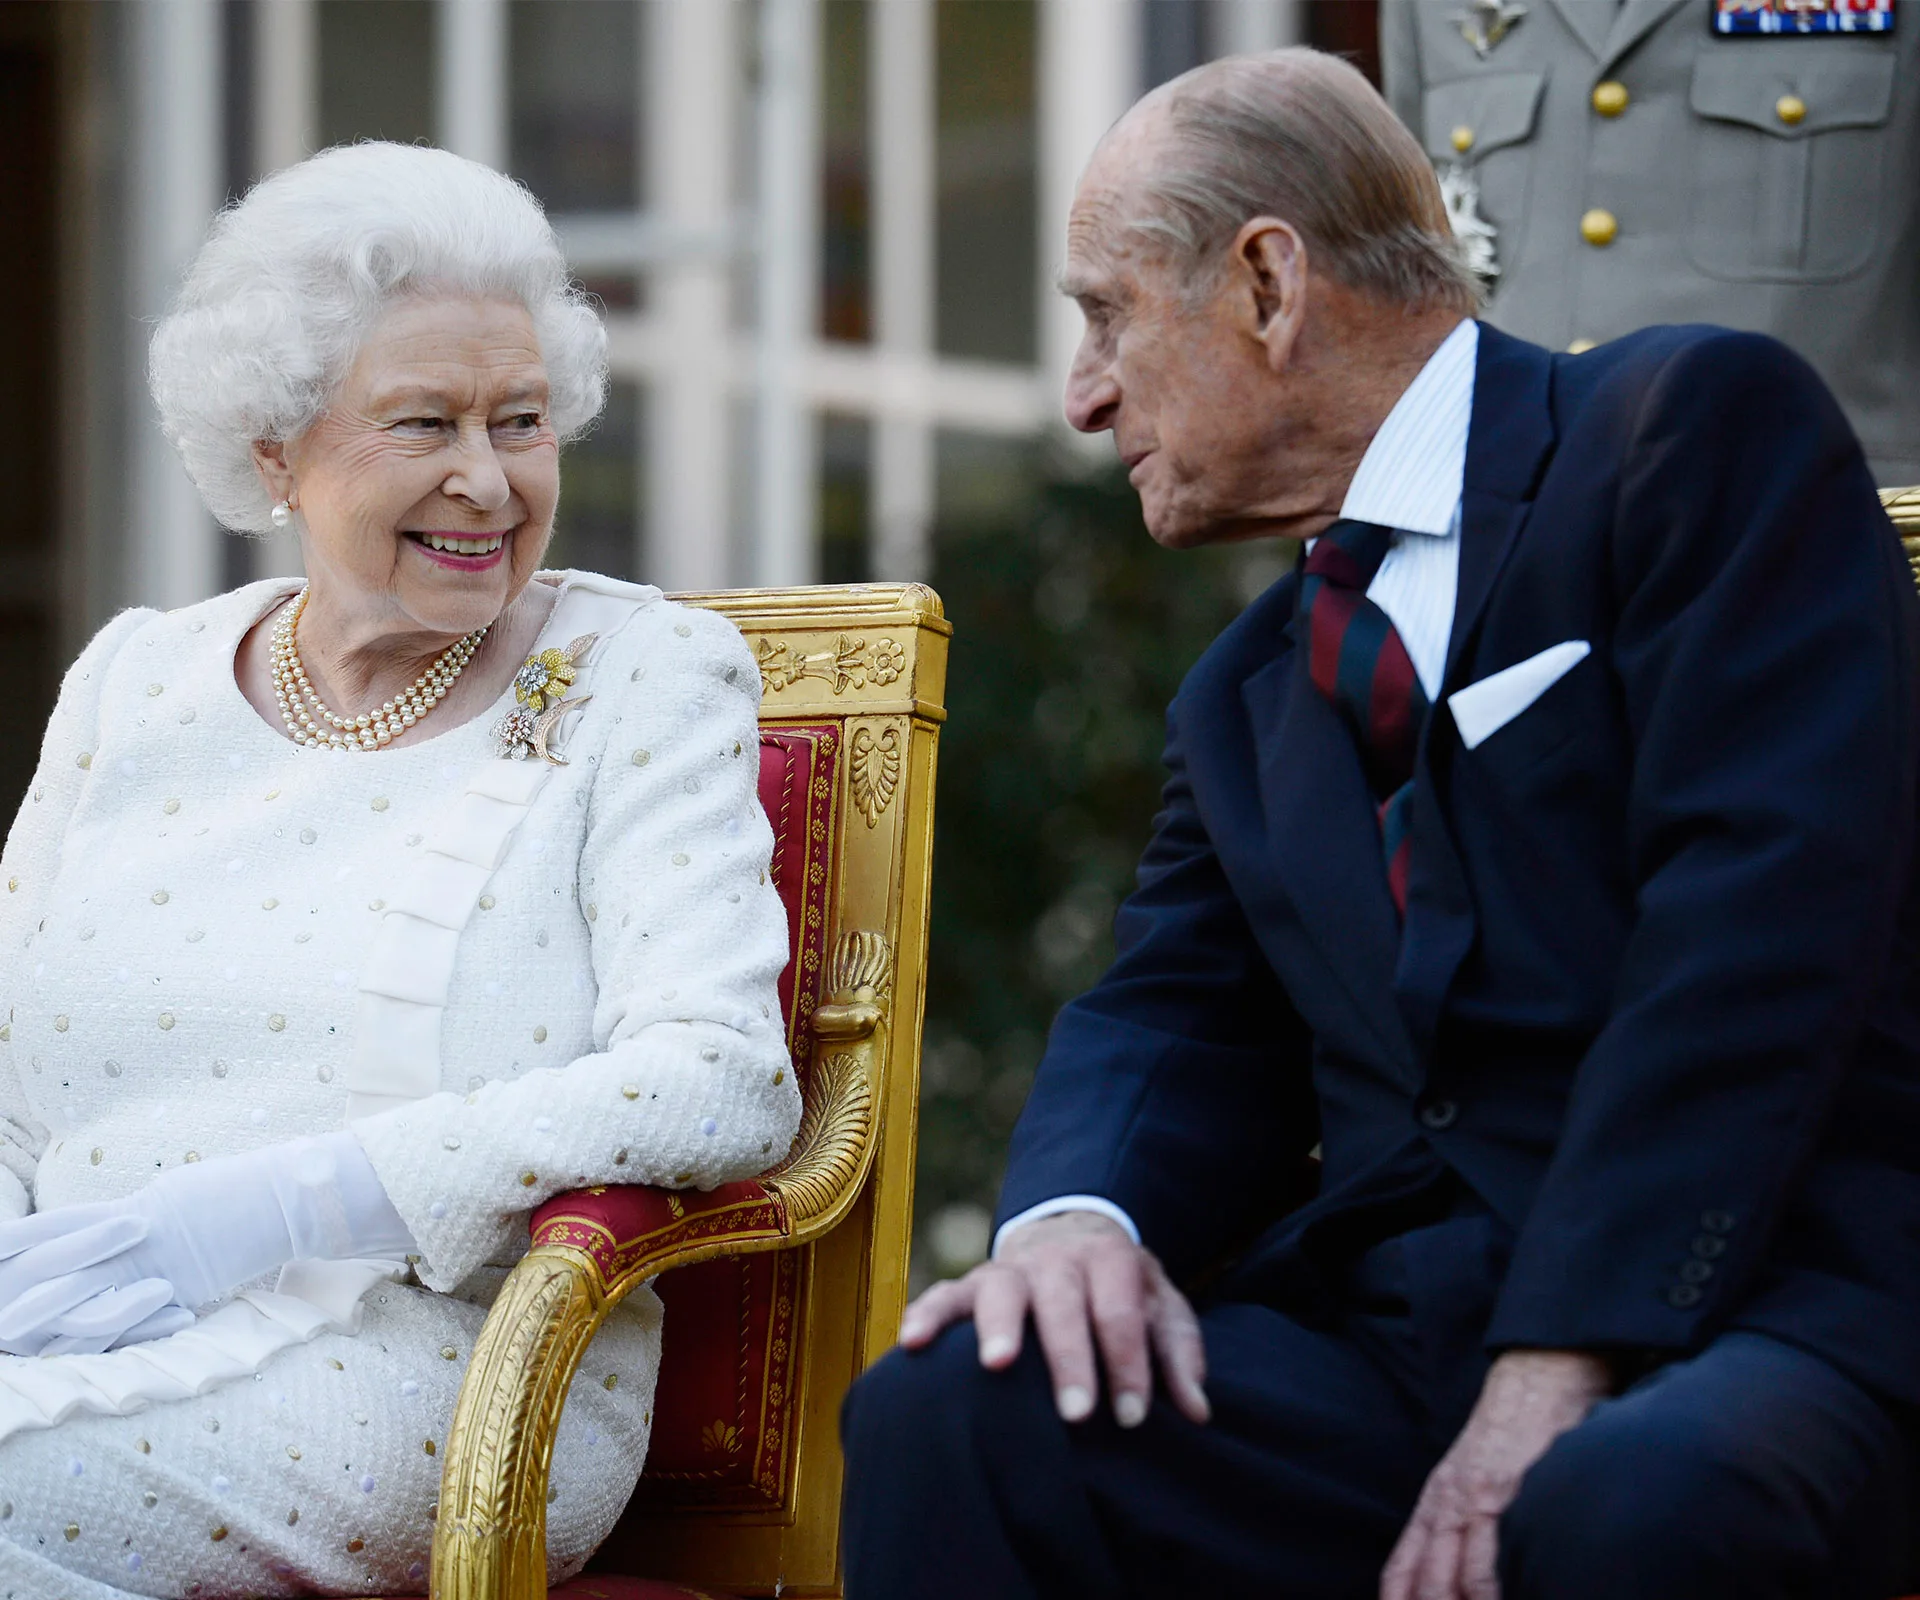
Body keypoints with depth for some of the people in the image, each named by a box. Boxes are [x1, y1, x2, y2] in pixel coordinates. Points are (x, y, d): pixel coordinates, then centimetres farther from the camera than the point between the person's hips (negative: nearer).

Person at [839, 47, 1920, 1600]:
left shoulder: (1702, 427, 1)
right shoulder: (1251, 696, 25)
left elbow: (1755, 924, -11)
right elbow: (1179, 1015, 14)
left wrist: (1562, 1368, -18)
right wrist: (1078, 1215, -11)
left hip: (1741, 1305, -6)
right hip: (1388, 1332, 6)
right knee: (947, 1416, -21)